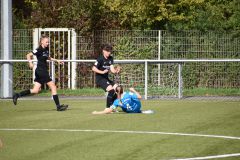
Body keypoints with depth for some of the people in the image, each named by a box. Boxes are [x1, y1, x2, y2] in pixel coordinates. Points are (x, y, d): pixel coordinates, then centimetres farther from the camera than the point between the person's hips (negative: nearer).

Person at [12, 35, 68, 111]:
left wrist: (57, 60, 24)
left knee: (36, 90, 8)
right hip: (41, 71, -9)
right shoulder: (39, 50, -13)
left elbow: (48, 58, 31)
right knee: (53, 87, -5)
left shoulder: (46, 49, 12)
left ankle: (17, 95, 8)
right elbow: (29, 55, -16)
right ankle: (58, 106, -2)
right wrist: (30, 62, -32)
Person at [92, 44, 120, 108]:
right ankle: (108, 108, -15)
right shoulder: (100, 59, -13)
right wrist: (102, 72, -32)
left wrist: (116, 71, -24)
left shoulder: (110, 58, 7)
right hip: (100, 78, -8)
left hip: (106, 78, 8)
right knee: (111, 90, -24)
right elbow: (93, 68, -19)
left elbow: (112, 69, -2)